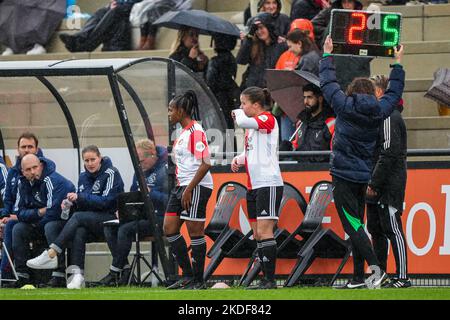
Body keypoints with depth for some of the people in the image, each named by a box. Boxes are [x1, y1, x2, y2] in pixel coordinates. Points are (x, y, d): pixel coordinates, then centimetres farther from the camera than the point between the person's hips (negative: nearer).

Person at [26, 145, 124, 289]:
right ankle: (77, 274, -44)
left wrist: (80, 198, -20)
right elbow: (82, 203, 16)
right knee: (79, 231, -31)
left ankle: (51, 255, -39)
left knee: (78, 217, -31)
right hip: (91, 220, 5)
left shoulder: (111, 173, -5)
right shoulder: (84, 177, 16)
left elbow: (106, 201, -14)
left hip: (111, 218, -5)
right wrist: (72, 202, -8)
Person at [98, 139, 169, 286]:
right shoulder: (141, 170, 14)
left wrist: (150, 193, -23)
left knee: (125, 229, -27)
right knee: (109, 228, -6)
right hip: (142, 216, 9)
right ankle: (125, 268, -12)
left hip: (160, 218, -9)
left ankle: (115, 272, -17)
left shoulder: (165, 169, -13)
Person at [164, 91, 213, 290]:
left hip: (197, 187, -10)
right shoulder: (183, 133, 16)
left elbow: (205, 164, -20)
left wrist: (189, 189, -21)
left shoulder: (195, 131, -14)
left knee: (195, 232, -5)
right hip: (182, 186, 10)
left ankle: (198, 280, 2)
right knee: (169, 229, 7)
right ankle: (188, 275, 12)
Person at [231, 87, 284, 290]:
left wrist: (238, 113, -3)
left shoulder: (268, 119, -10)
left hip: (268, 184, -10)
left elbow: (242, 121, -25)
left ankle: (270, 280, -14)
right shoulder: (251, 124, 18)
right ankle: (266, 279, 10)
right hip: (253, 186, 10)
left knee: (264, 232, -14)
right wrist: (238, 159, 11)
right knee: (257, 235, 8)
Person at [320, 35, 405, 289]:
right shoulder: (378, 111, 3)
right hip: (363, 177, 6)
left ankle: (376, 269, -24)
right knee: (356, 225, 14)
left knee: (352, 225, -10)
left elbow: (328, 83, 5)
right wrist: (398, 64, 33)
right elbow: (394, 93, 21)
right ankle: (359, 278, 13)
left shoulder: (345, 106, -7)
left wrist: (328, 55, 18)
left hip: (343, 175, -6)